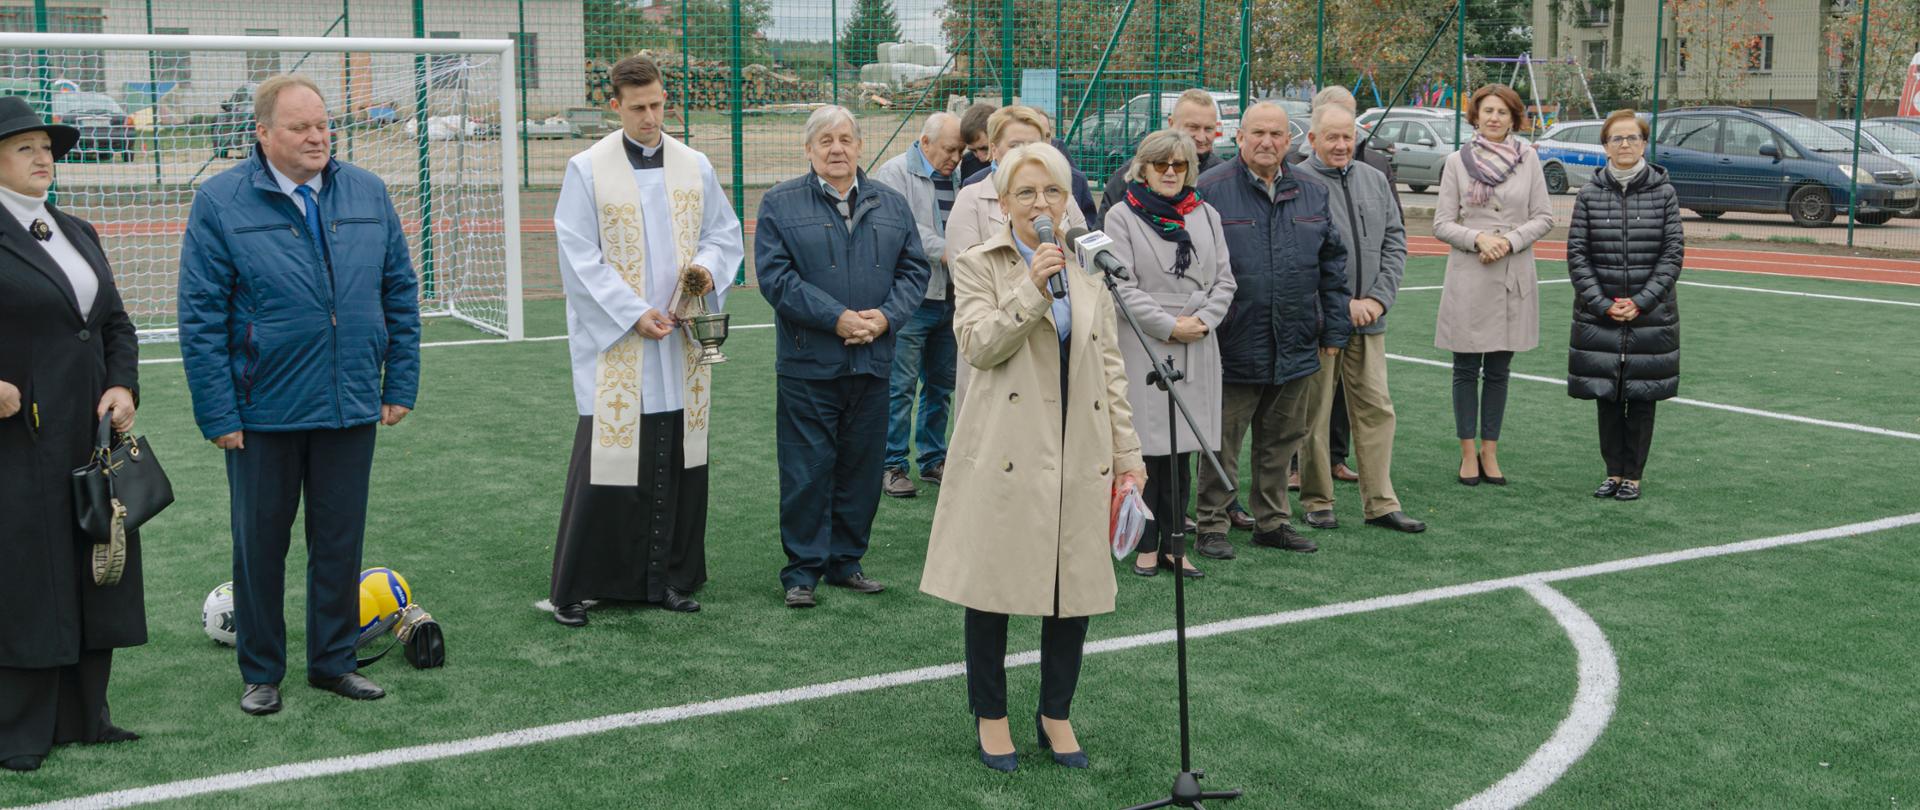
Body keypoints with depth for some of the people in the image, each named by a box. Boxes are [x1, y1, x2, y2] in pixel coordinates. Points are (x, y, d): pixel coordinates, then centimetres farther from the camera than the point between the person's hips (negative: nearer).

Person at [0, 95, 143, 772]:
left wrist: (123, 386, 1)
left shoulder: (78, 233, 14)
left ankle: (84, 716, 24)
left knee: (95, 574, 12)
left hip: (93, 438, 7)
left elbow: (116, 324, 17)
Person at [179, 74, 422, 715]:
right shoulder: (220, 203, -6)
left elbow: (400, 294, 9)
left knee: (340, 542, 12)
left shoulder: (369, 194, 4)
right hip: (263, 413, -3)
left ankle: (333, 661, 28)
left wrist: (400, 383, 4)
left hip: (352, 408, 3)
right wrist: (217, 414, -11)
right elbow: (200, 319, -7)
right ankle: (261, 673, 24)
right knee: (260, 545, 10)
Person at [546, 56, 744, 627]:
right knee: (606, 464, -5)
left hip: (680, 344, 4)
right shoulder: (588, 170, -4)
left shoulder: (695, 167, 8)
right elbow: (578, 257, -6)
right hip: (613, 344, -4)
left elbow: (725, 234, 15)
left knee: (679, 463, 8)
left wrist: (709, 268, -8)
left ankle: (670, 578, 20)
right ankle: (573, 589, 6)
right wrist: (634, 313, -12)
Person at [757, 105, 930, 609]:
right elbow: (775, 276, -9)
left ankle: (846, 562, 23)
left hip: (873, 361, 4)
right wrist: (836, 318, -16)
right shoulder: (780, 204, -1)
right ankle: (802, 571, 9)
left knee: (861, 468, 10)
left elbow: (914, 268, 10)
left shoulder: (891, 205, 12)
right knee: (807, 472, -1)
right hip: (808, 363, -4)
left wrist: (886, 316, -9)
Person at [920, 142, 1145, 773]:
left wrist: (1127, 451, 9)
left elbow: (1110, 365, 12)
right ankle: (990, 714, 22)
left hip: (1079, 454, 4)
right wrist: (1031, 287, -22)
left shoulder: (1087, 268, 11)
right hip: (1007, 452, -4)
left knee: (1077, 588, 7)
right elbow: (977, 346, -14)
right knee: (992, 585, 5)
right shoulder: (978, 266, -1)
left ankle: (1055, 713, 24)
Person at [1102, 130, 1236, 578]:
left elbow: (1224, 279, 11)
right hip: (1142, 346, -4)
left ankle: (1173, 543, 13)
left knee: (1182, 449, 6)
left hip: (1197, 348, 4)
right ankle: (1147, 545, 7)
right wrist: (1169, 326, -12)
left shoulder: (1205, 215, 13)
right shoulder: (1122, 216, -1)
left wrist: (1202, 321, -6)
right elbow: (1123, 286, -8)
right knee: (1148, 446, -2)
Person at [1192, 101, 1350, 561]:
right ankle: (1212, 526, 14)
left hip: (1296, 348, 5)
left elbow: (1333, 267, 14)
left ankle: (1272, 521, 26)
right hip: (1235, 347, -5)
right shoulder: (1210, 192, -5)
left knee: (1282, 440, 14)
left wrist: (1333, 330, 10)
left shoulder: (1311, 195, 10)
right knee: (1222, 443, 4)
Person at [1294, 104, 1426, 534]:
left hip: (1368, 320, 5)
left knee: (1376, 409, 5)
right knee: (1314, 414, 3)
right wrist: (1342, 304, -13)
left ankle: (1380, 502, 11)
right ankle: (1317, 502, 15)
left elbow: (1395, 242, 12)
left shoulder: (1375, 181, 12)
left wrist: (1379, 298, -2)